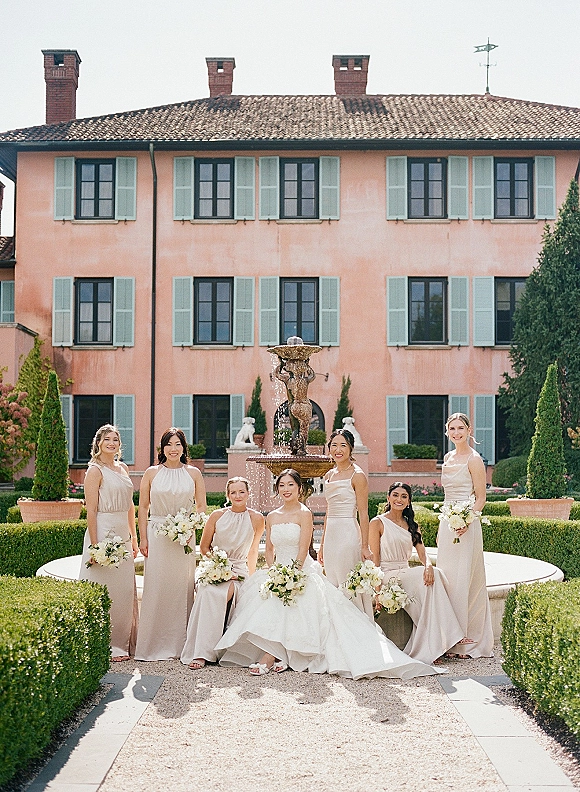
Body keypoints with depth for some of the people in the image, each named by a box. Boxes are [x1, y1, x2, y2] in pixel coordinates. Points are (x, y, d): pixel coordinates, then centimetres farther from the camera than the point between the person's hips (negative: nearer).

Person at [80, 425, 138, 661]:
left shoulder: (123, 468, 15)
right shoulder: (95, 470, -7)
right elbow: (91, 510, -13)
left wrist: (133, 537, 16)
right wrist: (95, 546, -19)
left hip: (122, 534, 8)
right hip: (103, 533, -7)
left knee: (125, 588, 10)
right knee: (105, 588, -3)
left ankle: (122, 643, 20)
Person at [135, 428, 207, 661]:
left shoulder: (193, 473, 7)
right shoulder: (152, 473, 5)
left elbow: (201, 506, 8)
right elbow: (143, 507, 5)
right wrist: (143, 538, -1)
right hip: (157, 534, -1)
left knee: (182, 586, 2)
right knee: (156, 586, -2)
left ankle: (180, 644, 10)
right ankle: (154, 645, 6)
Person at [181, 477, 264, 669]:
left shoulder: (256, 519, 2)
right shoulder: (217, 516, 2)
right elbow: (204, 547, 9)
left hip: (239, 571, 0)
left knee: (222, 594, -35)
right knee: (208, 592, -34)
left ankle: (202, 652, -27)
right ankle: (200, 653, -34)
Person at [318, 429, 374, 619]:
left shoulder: (357, 476, -7)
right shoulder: (329, 475, 13)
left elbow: (363, 514, -11)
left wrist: (365, 546, -16)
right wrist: (322, 544, 17)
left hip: (349, 534, -7)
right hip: (331, 536, 8)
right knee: (334, 587, 10)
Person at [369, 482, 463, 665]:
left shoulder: (411, 525, 17)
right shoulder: (378, 523, 0)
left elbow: (422, 553, 6)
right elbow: (374, 559, -7)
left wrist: (428, 565, -19)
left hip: (407, 573, 6)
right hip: (388, 575, -5)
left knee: (433, 575, -26)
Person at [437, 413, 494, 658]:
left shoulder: (474, 459, -8)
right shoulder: (448, 458, 15)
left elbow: (481, 498, -9)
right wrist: (441, 527, 17)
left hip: (466, 525, -8)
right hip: (447, 524, 8)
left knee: (464, 580, -6)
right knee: (446, 579, 8)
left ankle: (469, 641, 2)